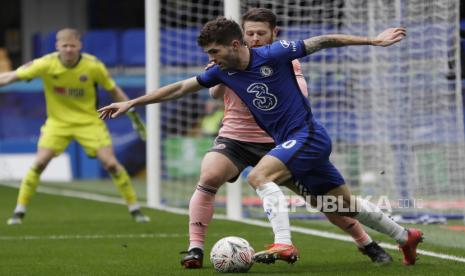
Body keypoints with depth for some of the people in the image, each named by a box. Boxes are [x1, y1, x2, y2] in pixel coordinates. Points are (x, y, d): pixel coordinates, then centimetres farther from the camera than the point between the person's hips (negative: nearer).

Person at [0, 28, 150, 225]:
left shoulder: (94, 66, -15)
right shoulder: (46, 64, -16)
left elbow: (113, 90, 0)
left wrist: (133, 114, -1)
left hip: (89, 121, 0)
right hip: (57, 121, 0)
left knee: (110, 163, -10)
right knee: (39, 163, -14)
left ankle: (135, 209, 5)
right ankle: (19, 212, 0)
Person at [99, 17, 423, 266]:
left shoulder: (273, 55, -16)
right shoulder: (223, 72, 2)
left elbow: (323, 41, -10)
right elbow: (180, 88, 8)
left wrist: (373, 40, -9)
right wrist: (132, 103, 8)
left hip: (307, 135, -7)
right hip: (290, 142, 7)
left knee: (259, 176, -25)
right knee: (344, 203, 13)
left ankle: (284, 245, -30)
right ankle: (406, 236, 27)